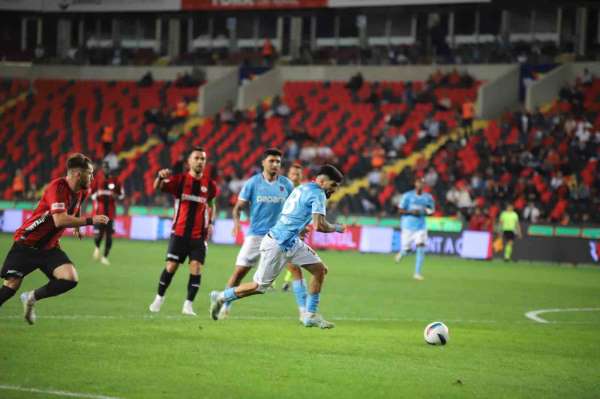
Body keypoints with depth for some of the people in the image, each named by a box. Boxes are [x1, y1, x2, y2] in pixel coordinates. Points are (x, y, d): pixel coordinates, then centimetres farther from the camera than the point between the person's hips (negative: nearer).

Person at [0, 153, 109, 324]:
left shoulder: (81, 191, 2)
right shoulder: (57, 187, -22)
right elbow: (60, 220, -34)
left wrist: (77, 224, 27)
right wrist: (90, 220, -29)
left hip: (49, 247, 7)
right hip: (27, 244, -7)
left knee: (70, 279, -16)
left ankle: (31, 298, 3)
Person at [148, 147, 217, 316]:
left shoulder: (209, 184, 4)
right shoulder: (180, 180, -3)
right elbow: (157, 187, -13)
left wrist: (211, 223, 5)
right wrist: (160, 177, -36)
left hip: (199, 235, 1)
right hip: (179, 233, -1)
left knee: (196, 267, -10)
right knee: (171, 266, -2)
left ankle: (188, 304, -3)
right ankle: (159, 297, 19)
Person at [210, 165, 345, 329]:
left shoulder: (302, 188, 13)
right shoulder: (318, 194, -15)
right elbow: (319, 226, -24)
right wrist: (337, 228, -7)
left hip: (292, 243, 10)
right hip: (277, 245, -10)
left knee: (320, 269, 4)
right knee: (260, 286, 3)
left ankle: (310, 315, 8)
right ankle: (220, 297, 19)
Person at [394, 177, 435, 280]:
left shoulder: (428, 197, 5)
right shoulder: (407, 196, -4)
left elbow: (432, 210, 16)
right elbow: (400, 210, -3)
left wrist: (428, 211, -8)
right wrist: (411, 212, -19)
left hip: (421, 226, 2)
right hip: (408, 225, -2)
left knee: (421, 248, -13)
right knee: (406, 249, 1)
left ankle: (417, 273, -7)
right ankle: (401, 252, 40)